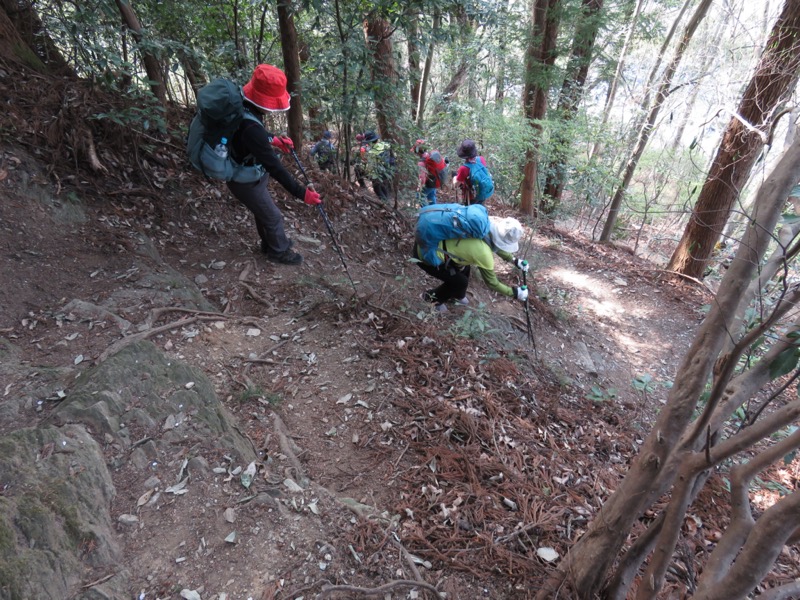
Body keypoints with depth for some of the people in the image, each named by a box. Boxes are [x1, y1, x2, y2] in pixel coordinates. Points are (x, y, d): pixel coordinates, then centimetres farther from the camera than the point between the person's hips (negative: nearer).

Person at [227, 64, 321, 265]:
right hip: (245, 181, -9)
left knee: (263, 210, 29)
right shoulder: (250, 128, -40)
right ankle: (280, 251, 38)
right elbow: (273, 167, -38)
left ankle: (270, 243, 53)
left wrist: (273, 139, 9)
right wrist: (301, 193, -34)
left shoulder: (240, 104, -10)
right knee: (272, 217, 12)